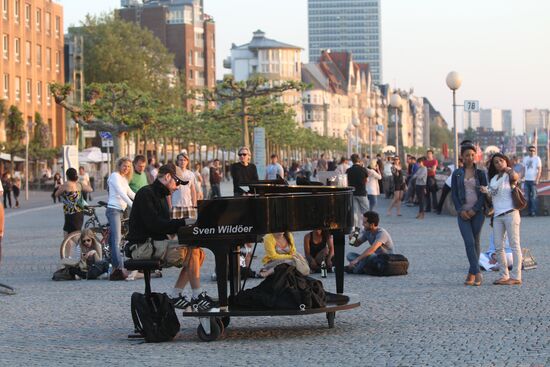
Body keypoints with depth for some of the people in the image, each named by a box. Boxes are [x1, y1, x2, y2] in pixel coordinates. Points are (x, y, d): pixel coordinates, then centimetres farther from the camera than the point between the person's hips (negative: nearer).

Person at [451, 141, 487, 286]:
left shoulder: (480, 173, 5)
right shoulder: (457, 173, 7)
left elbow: (484, 193, 0)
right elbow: (454, 194, 5)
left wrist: (474, 209, -11)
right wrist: (460, 210, -7)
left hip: (477, 212, 0)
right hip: (463, 213, 0)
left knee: (476, 242, 3)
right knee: (469, 242, -13)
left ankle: (471, 274, 9)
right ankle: (477, 273, -17)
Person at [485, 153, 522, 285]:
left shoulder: (510, 175, -1)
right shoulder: (493, 179, 18)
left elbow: (515, 177, -26)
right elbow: (490, 196, 22)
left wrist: (508, 169, -8)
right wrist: (486, 192, 1)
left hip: (510, 213, -7)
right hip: (497, 215, 7)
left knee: (514, 245, -5)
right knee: (498, 247, 5)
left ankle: (516, 276, -6)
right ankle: (504, 276, 12)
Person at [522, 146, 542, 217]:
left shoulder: (537, 158, -1)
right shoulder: (525, 158, 13)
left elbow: (539, 170, -5)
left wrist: (537, 179, -14)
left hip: (533, 180, -5)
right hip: (526, 180, 5)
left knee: (533, 197, -5)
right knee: (527, 197, 5)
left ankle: (533, 211, -3)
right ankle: (529, 211, 12)